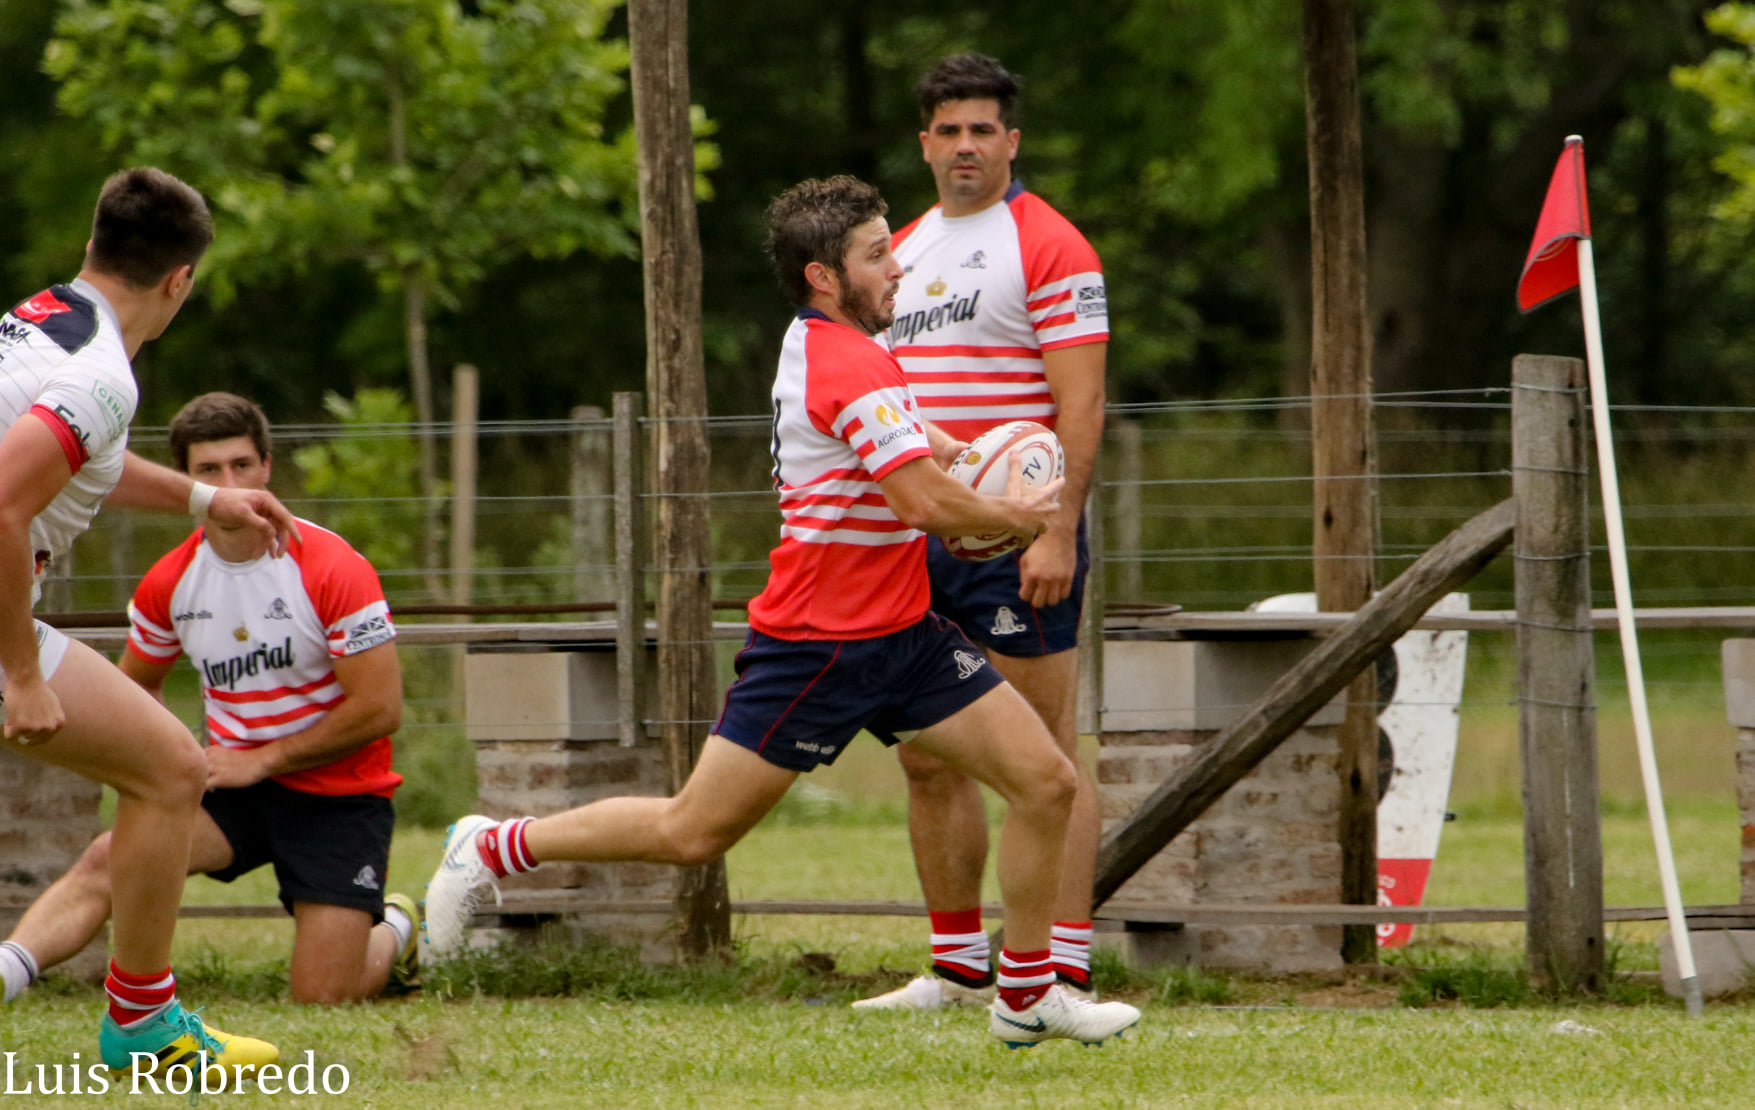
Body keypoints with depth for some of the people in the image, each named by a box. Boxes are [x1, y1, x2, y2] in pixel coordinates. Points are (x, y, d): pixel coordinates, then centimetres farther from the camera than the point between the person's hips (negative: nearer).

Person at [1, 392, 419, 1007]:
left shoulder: (334, 570, -16)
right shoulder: (170, 582, -1)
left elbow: (380, 709, -15)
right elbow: (137, 684, 18)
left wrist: (260, 761, -14)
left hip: (339, 795, -3)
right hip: (238, 780, 3)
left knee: (323, 1000, -7)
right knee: (108, 859, -24)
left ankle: (394, 931, 26)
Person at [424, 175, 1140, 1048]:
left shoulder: (822, 350, 11)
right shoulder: (853, 368, -20)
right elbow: (930, 505, -26)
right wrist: (1014, 516, -8)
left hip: (900, 633, 9)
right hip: (818, 642, -9)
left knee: (1046, 781, 0)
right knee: (692, 832, -3)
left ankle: (1026, 998, 10)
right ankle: (495, 849, 16)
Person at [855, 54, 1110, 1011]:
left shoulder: (1049, 248, -6)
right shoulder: (901, 252, 17)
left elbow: (1081, 403, -13)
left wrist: (1057, 533, -21)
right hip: (918, 535, 8)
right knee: (927, 759, 8)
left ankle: (1066, 970, -7)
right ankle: (958, 965, 17)